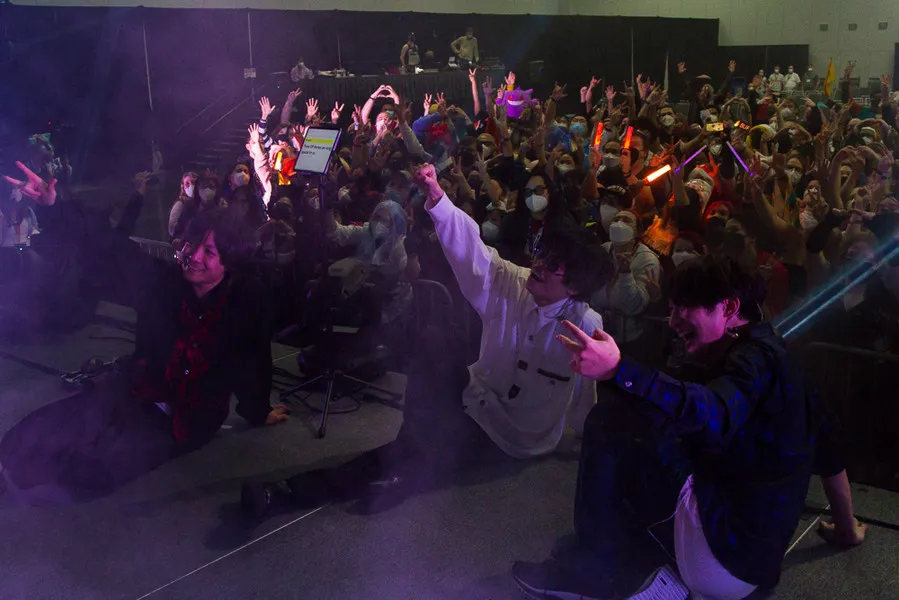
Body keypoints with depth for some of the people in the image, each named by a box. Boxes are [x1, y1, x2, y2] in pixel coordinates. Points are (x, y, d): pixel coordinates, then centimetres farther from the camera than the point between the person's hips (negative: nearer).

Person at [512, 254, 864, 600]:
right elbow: (822, 442, 19)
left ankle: (592, 567, -7)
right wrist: (847, 527, 27)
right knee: (606, 423, 16)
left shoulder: (757, 357, -14)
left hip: (728, 536, -10)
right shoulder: (763, 353, 14)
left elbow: (711, 414, -36)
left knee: (611, 426, -15)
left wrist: (617, 369, -47)